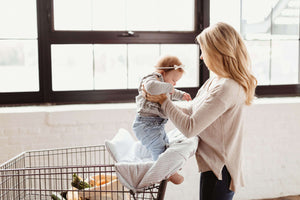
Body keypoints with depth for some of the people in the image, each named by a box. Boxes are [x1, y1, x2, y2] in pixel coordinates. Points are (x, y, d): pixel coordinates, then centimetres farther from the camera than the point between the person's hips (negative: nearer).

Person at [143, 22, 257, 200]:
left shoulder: (226, 88, -24)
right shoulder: (214, 82, 8)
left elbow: (190, 128, -24)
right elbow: (190, 112, 14)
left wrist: (164, 100, -12)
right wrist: (160, 100, 7)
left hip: (219, 171, -9)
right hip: (214, 165, 9)